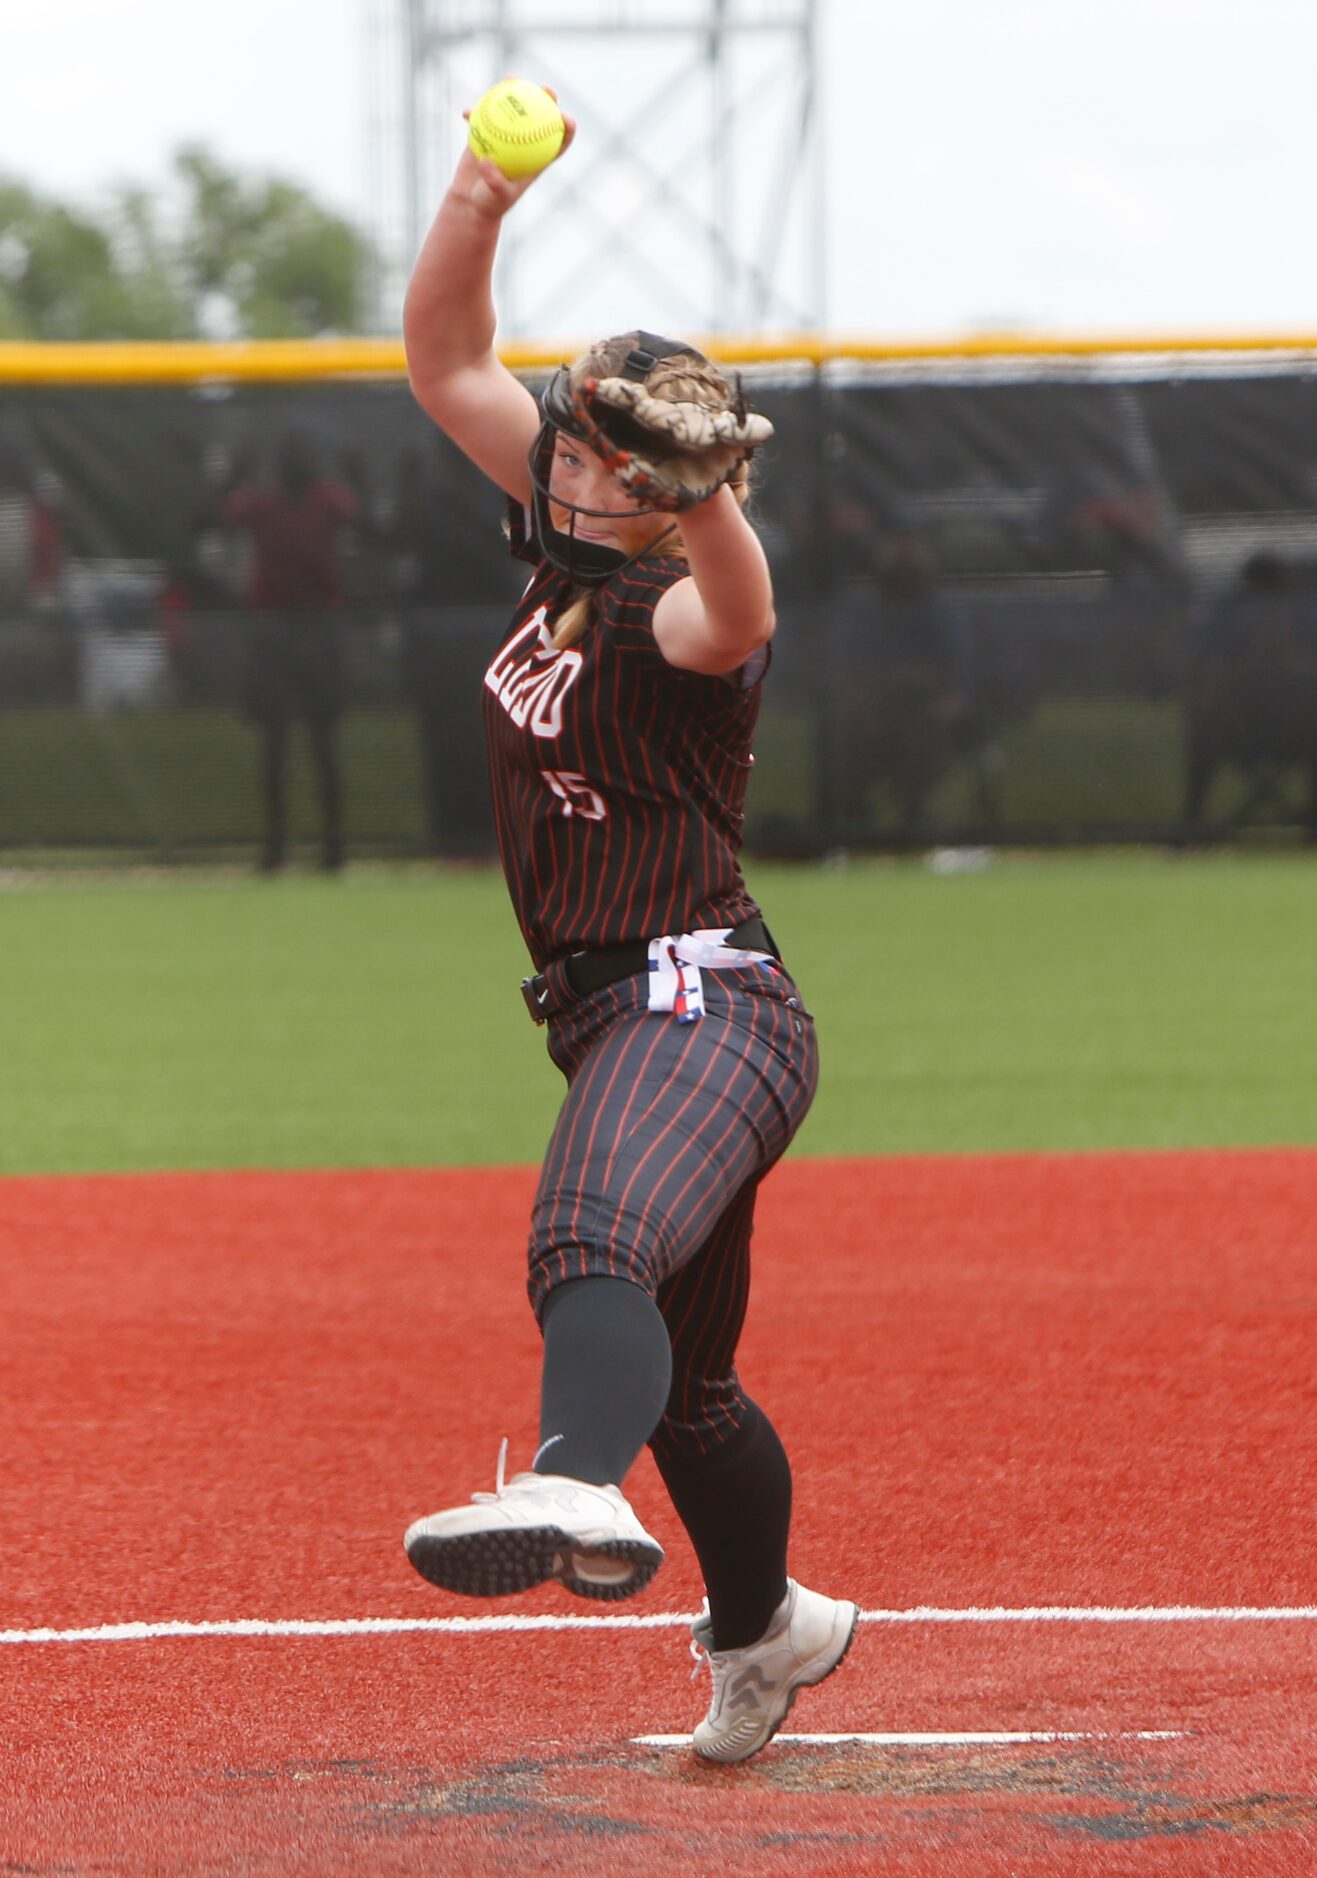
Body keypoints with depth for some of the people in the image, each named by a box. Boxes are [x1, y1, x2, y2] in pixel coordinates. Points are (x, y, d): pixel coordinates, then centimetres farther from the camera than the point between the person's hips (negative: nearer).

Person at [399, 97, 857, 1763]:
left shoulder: (682, 612, -14)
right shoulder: (559, 535, 10)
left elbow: (734, 605, -40)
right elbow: (443, 362, 10)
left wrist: (705, 496, -60)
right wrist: (479, 202, -7)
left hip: (697, 1007, -9)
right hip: (627, 1027, 9)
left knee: (594, 1254, -38)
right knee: (681, 1372, 24)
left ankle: (577, 1492, -65)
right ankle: (766, 1628, 45)